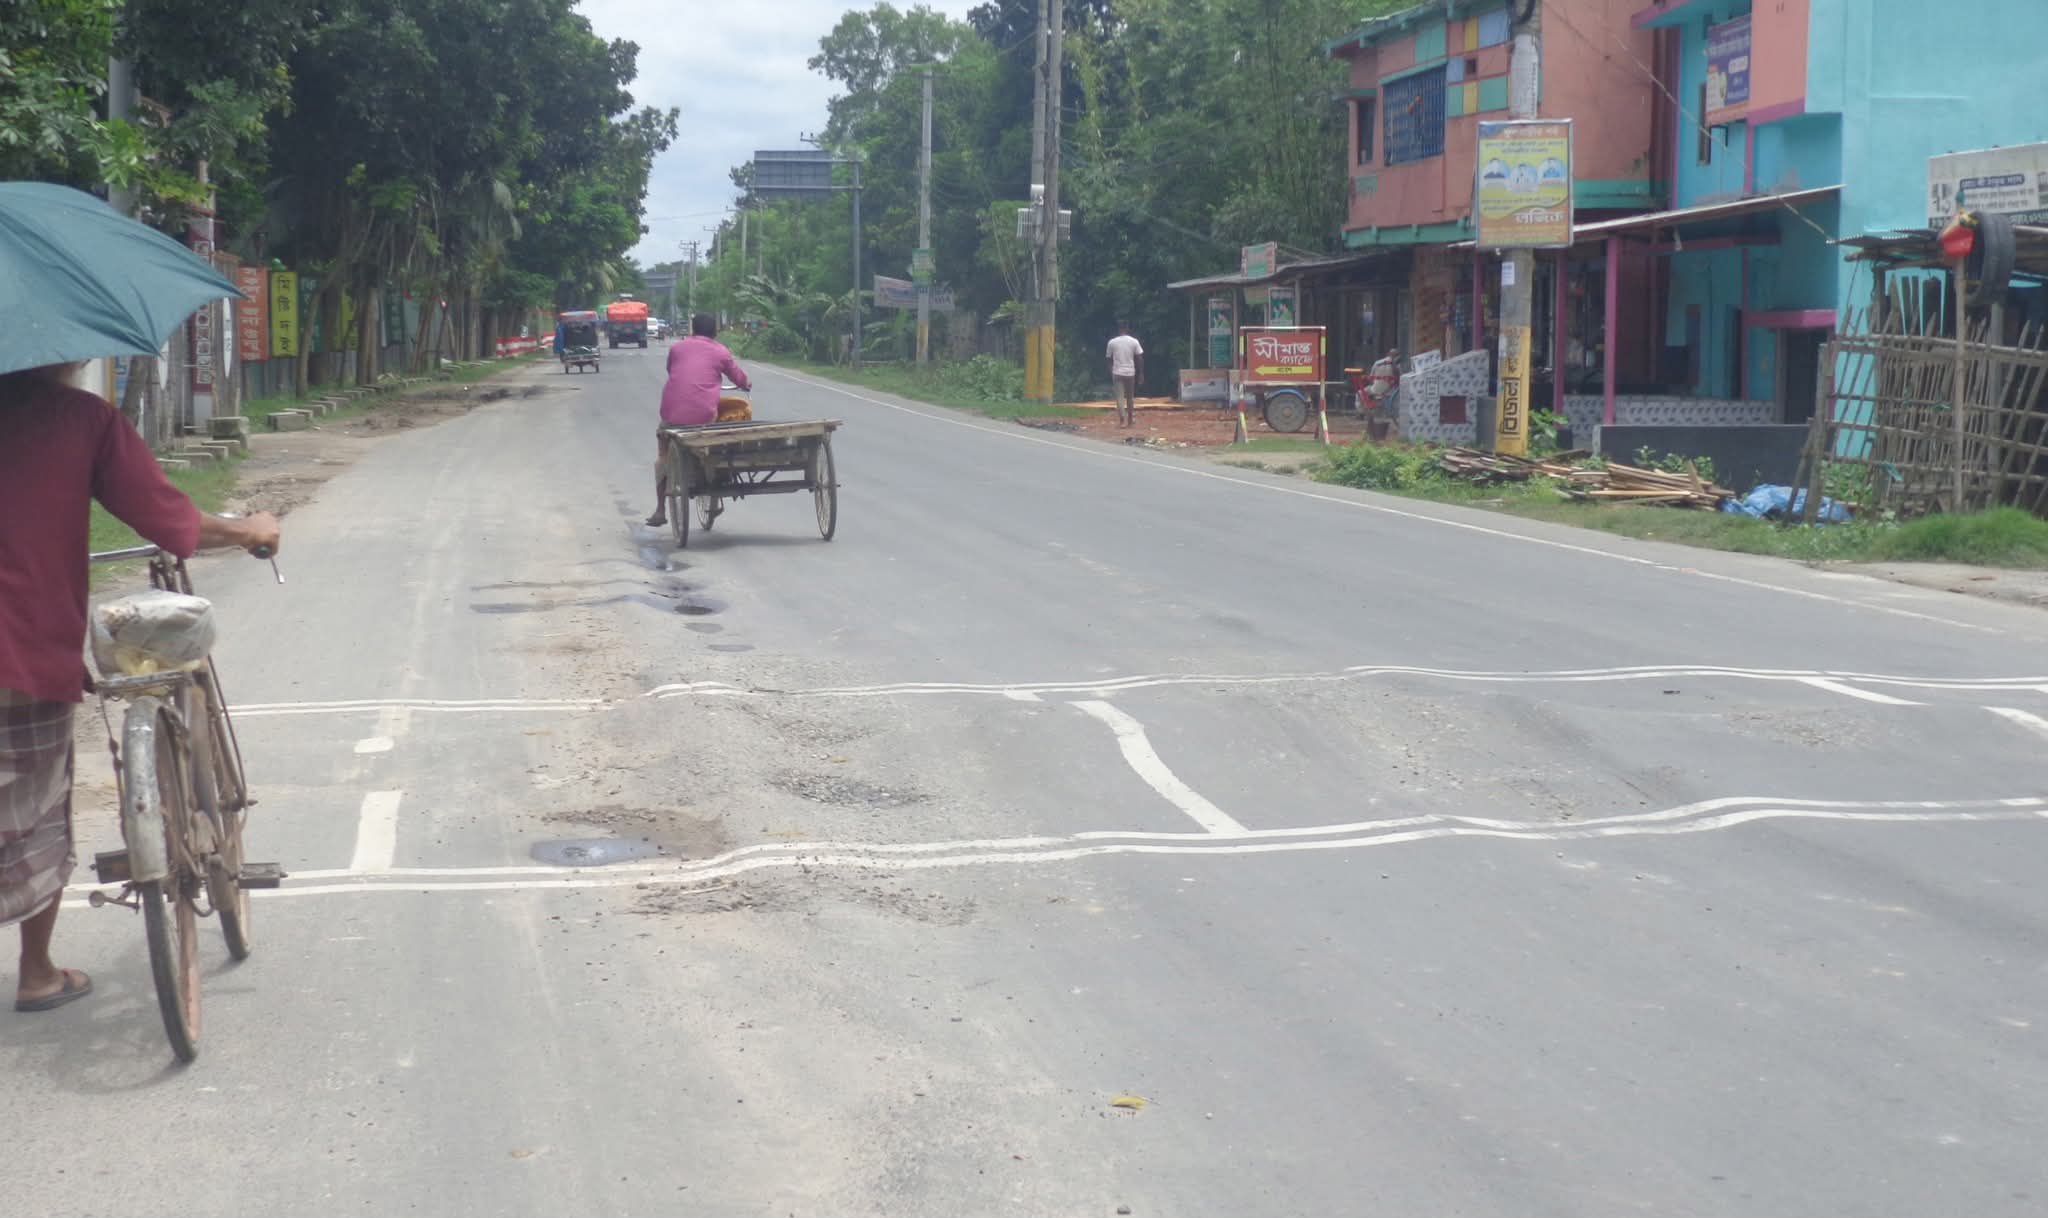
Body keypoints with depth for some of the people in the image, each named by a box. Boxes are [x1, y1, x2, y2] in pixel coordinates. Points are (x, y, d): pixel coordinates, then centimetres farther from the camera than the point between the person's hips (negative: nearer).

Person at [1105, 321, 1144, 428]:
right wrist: (1141, 373, 5)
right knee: (1130, 397, 14)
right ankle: (1130, 421, 21)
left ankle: (1122, 420, -18)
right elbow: (1139, 358, -2)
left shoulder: (1112, 342, -2)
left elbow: (1109, 359, 3)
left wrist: (1110, 373, 13)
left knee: (1120, 397, -2)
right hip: (1130, 373, 1)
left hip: (1117, 373, -1)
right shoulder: (1134, 341, -1)